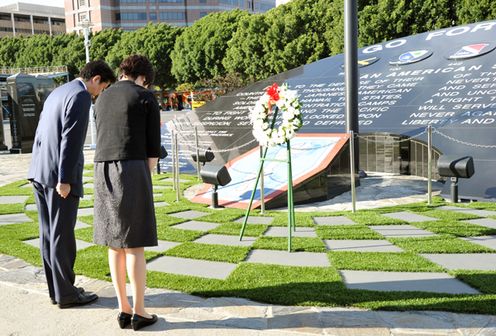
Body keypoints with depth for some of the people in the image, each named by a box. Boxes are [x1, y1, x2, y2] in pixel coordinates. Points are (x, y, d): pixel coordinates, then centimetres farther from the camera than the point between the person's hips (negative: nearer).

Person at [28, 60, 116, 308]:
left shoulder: (57, 93, 19)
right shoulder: (81, 96, -11)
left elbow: (42, 134, 19)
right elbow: (71, 139, -20)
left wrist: (41, 172, 19)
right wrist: (65, 180, -21)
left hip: (40, 173, 10)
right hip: (59, 176, -9)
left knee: (49, 234, 12)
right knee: (63, 236, -1)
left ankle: (56, 289, 21)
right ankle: (66, 294, 9)